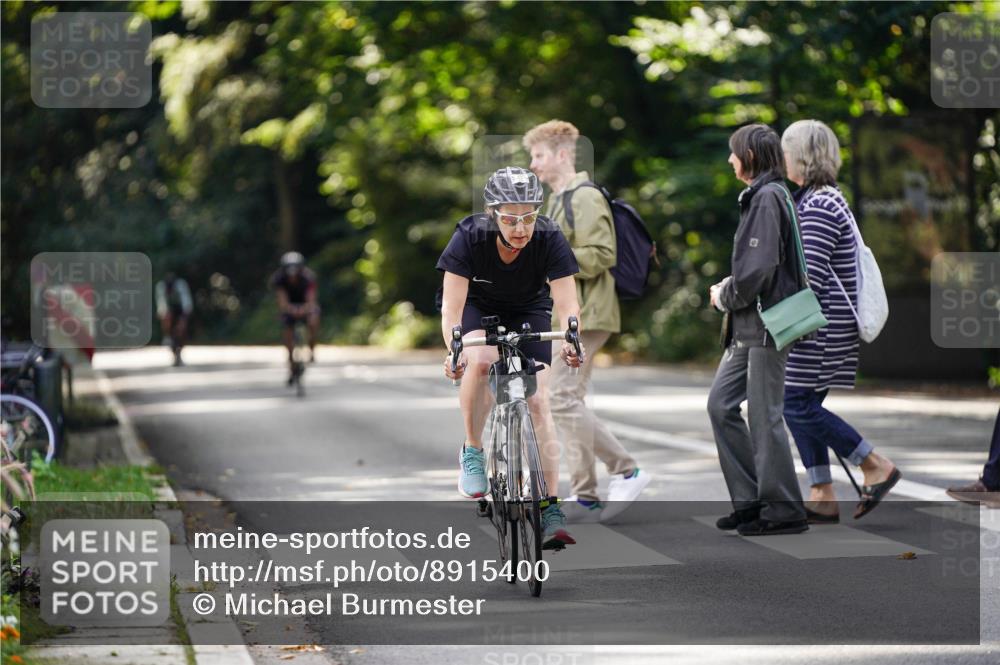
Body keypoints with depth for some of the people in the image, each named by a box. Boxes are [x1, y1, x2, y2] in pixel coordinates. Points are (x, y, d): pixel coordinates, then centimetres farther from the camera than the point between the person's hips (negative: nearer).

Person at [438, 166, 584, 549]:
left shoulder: (549, 240, -29)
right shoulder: (470, 237, -32)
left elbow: (567, 305, -33)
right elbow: (451, 307, -34)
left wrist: (571, 341, -53)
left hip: (528, 310, 1)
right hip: (477, 306, -1)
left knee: (537, 402, -12)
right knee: (480, 360, -34)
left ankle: (552, 511, -10)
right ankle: (472, 452, -11)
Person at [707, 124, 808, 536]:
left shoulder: (767, 197, -14)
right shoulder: (759, 196, 15)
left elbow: (758, 269, -21)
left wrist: (725, 297, -6)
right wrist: (728, 287, 8)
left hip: (767, 322, -10)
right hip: (748, 325, 10)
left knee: (764, 416, -5)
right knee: (721, 404, 10)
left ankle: (783, 512, 2)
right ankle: (750, 499, 14)